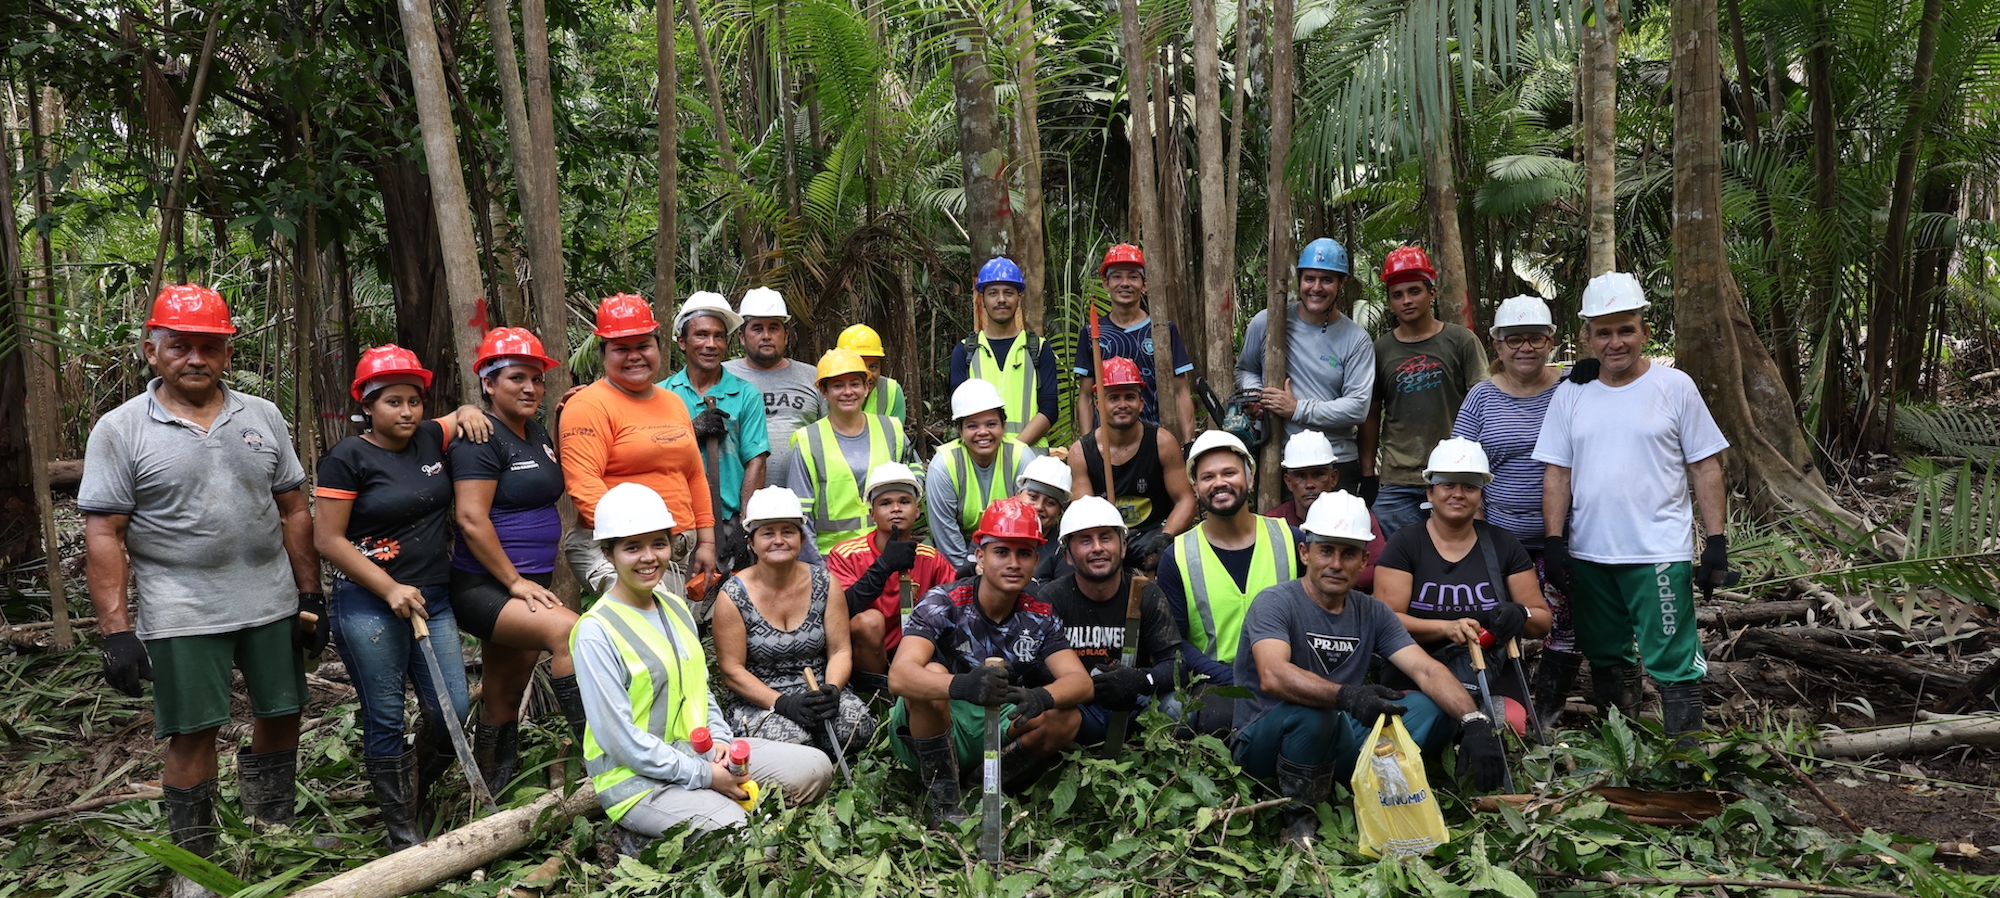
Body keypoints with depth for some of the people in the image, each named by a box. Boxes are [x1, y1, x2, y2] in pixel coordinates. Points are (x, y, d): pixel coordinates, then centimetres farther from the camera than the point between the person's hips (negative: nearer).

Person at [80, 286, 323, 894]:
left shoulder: (262, 418, 6)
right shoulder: (120, 429, -4)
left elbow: (293, 512, 10)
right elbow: (104, 537, -6)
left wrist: (310, 595, 7)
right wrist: (115, 632, -12)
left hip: (271, 606, 4)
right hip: (181, 615, -4)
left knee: (280, 714, 12)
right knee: (193, 734, 3)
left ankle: (275, 832, 32)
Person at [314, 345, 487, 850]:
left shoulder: (430, 439, 8)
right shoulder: (348, 458, -7)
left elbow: (468, 417, 28)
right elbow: (328, 539, -10)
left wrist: (466, 413, 3)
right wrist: (391, 589, -16)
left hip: (433, 597, 6)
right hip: (369, 605, -5)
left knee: (452, 709, 3)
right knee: (386, 718, 2)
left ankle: (413, 795, 29)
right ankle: (402, 835, 13)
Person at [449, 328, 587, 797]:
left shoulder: (537, 432, 14)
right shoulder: (480, 438, -11)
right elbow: (471, 519, -19)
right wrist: (515, 581, -21)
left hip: (528, 585, 9)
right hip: (484, 587, -9)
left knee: (504, 700, 15)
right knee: (568, 630, -31)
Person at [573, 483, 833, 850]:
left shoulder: (676, 607, 9)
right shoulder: (596, 631, -16)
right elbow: (618, 737, -19)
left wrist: (721, 739, -3)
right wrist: (704, 776, -18)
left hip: (698, 751, 8)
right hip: (636, 777, -8)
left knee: (815, 766, -1)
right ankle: (637, 838, -4)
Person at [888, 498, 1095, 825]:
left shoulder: (1040, 617, -3)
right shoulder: (942, 603, -18)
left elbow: (1081, 682, -15)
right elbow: (899, 676, -33)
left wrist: (1041, 697, -39)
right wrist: (961, 685, -54)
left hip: (995, 730, 4)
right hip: (927, 728, -3)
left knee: (1067, 719, -19)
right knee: (932, 674, -33)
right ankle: (943, 798, -18)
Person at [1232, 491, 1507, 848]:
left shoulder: (1371, 614, 5)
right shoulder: (1276, 603, -14)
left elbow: (1426, 670, -8)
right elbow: (1272, 676, -33)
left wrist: (1474, 722, -25)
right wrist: (1345, 695, -48)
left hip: (1336, 742, 5)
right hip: (1265, 742, -5)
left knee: (1435, 709, -11)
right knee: (1311, 711, -38)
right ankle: (1298, 815, -14)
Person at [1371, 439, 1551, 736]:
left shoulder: (1504, 545, 11)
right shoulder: (1405, 544, 3)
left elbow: (1542, 620, 13)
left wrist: (1521, 616, -11)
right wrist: (1447, 627, -24)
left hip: (1493, 686, 3)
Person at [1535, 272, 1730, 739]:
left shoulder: (1675, 386, -1)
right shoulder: (1570, 395, 6)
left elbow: (1706, 468, 0)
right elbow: (1556, 473, 6)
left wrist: (1717, 541, -6)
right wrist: (1554, 542, -1)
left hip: (1660, 554, -4)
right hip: (1588, 555, 4)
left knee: (1673, 661, -4)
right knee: (1606, 659, 16)